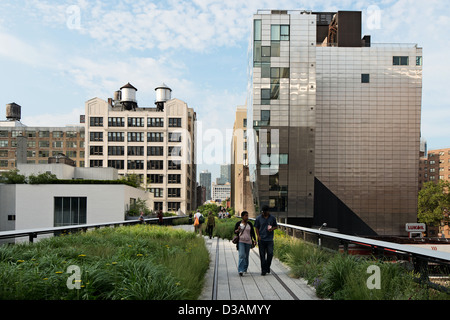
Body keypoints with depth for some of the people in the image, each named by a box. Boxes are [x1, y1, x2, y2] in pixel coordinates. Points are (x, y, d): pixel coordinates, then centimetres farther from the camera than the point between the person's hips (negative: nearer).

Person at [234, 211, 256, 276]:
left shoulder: (250, 224, 6)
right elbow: (235, 231, 3)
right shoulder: (238, 223, -1)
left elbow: (252, 232, 10)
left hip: (248, 242, 3)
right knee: (242, 255, -15)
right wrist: (238, 230, -19)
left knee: (246, 256, 9)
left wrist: (254, 239, 1)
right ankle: (240, 270, -18)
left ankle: (245, 269, 25)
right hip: (240, 241, -3)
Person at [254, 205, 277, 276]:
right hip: (261, 239, -1)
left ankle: (268, 267, 21)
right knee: (262, 255, 1)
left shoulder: (272, 218, 5)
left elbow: (276, 226, 14)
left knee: (270, 253, -4)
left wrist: (272, 229, -8)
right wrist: (258, 236, -6)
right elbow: (256, 227, 6)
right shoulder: (259, 218, 3)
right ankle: (263, 270, 9)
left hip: (269, 239, 1)